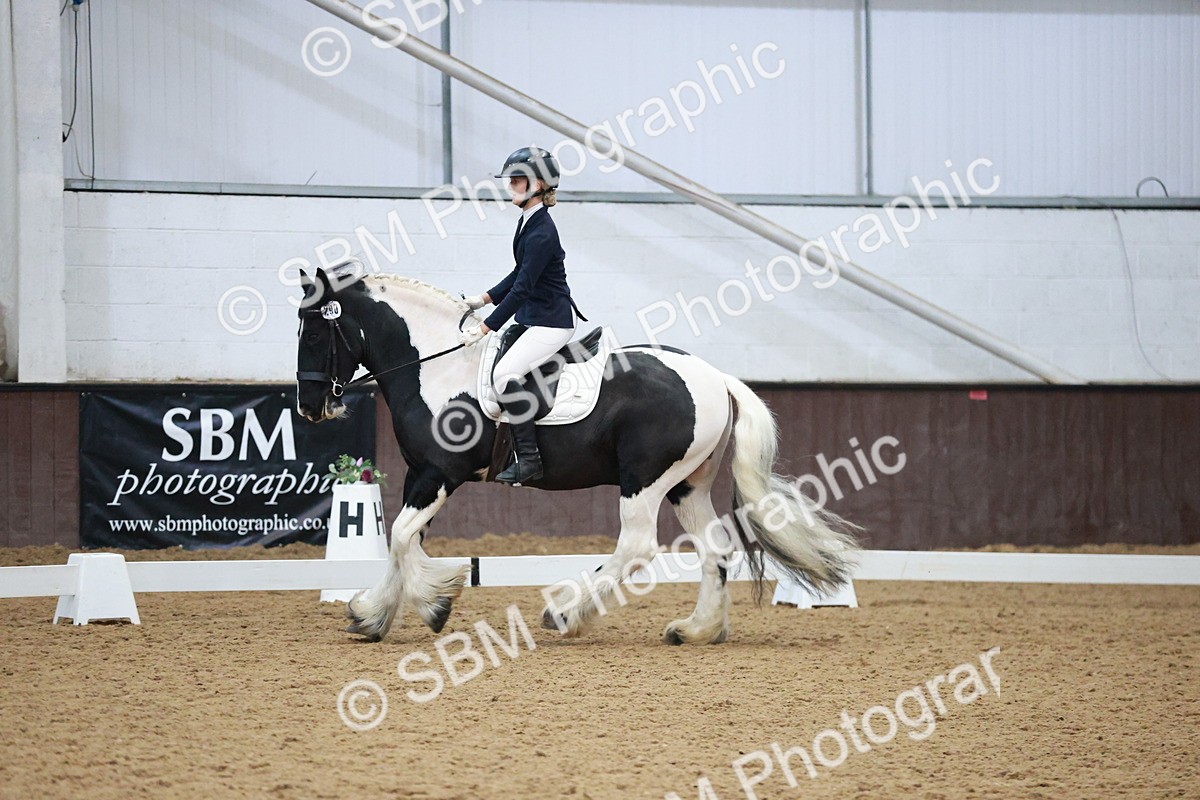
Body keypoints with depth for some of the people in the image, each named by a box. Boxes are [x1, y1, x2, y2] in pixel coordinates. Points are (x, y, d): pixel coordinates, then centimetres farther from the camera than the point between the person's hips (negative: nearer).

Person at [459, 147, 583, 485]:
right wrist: (484, 299, 15)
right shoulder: (528, 222, 9)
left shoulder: (541, 232, -21)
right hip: (532, 318, 11)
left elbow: (522, 288, -23)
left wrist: (485, 327, -22)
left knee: (504, 374, -25)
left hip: (551, 322, -11)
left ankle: (529, 459, -21)